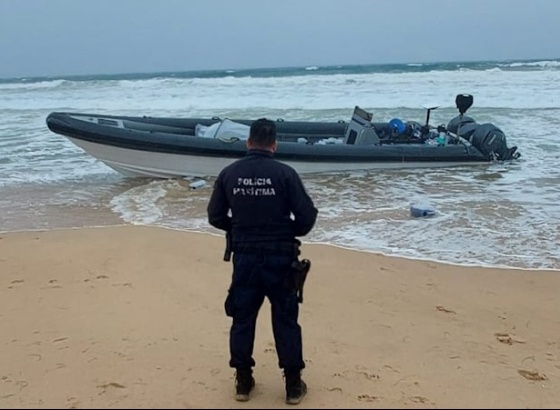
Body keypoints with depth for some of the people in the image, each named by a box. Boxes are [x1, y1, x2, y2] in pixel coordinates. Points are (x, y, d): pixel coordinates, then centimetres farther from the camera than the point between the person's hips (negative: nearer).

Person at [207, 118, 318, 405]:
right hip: (279, 257, -2)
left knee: (242, 318, 14)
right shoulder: (285, 173, -11)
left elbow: (215, 216, 4)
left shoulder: (229, 173, -2)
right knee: (285, 319, 9)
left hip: (244, 257, 2)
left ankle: (243, 381, 23)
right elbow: (307, 215, -10)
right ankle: (293, 385, 16)